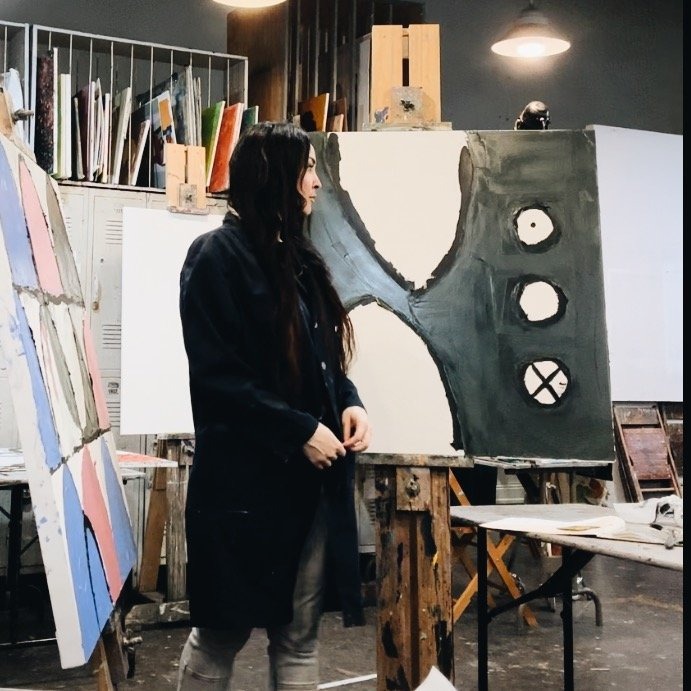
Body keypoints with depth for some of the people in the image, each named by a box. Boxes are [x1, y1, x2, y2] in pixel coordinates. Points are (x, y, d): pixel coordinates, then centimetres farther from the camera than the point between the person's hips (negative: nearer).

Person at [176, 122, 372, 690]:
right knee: (222, 633, 7)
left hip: (311, 477, 8)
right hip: (245, 479, -7)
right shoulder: (217, 255, -10)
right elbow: (218, 376, -16)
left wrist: (349, 404, 0)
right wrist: (301, 432, -17)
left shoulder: (298, 257, 14)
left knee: (299, 633, 13)